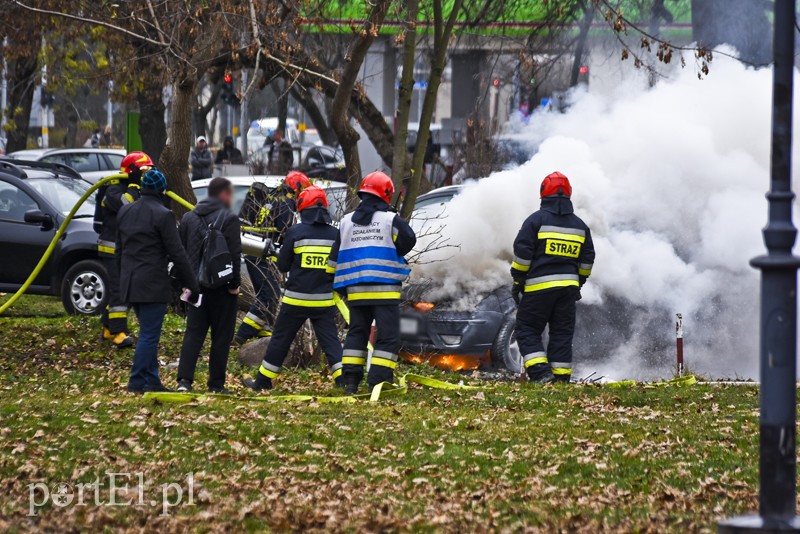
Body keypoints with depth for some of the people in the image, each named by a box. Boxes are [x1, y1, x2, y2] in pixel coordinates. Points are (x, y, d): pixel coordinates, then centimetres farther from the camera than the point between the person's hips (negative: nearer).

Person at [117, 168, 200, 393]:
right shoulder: (162, 215, -14)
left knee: (149, 333, 17)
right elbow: (177, 254, -14)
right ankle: (138, 381, -3)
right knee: (149, 335, -3)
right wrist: (192, 284, -8)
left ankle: (151, 380, 19)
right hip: (153, 284, -8)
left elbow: (120, 246, 18)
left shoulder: (125, 211, 9)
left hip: (130, 281, 8)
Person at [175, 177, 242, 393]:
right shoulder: (228, 218, -9)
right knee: (221, 336, 3)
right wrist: (234, 284, -7)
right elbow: (234, 254, -14)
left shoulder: (189, 218, 10)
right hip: (221, 286, -5)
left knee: (193, 333, 4)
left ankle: (184, 379, -11)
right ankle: (216, 384, 5)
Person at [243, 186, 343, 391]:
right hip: (325, 301, 2)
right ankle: (343, 379, -9)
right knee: (330, 341, 4)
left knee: (280, 339, 9)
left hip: (296, 298, -2)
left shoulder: (295, 232, -6)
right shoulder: (335, 235, 1)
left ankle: (263, 381, 18)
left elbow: (283, 265, 0)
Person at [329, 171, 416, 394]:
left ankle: (350, 382, 9)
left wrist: (339, 285, 19)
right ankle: (378, 381, -11)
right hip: (385, 290, -5)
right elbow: (408, 239, -17)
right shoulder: (391, 219, -5)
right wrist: (393, 254, 4)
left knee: (356, 333, 14)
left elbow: (335, 258, 11)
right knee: (388, 336, -1)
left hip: (356, 290, 5)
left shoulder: (346, 222, 10)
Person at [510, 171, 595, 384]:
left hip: (539, 286, -5)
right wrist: (578, 283, 27)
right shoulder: (580, 225, 12)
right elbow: (587, 260, 17)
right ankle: (561, 377, 6)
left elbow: (522, 254, -7)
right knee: (562, 333, 9)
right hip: (568, 286, 5)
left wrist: (517, 282, 1)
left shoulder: (536, 220, -5)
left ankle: (540, 372, -14)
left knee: (527, 330, 2)